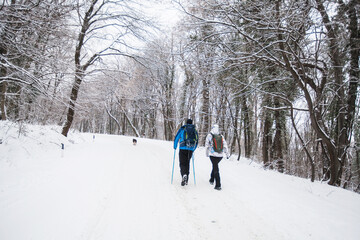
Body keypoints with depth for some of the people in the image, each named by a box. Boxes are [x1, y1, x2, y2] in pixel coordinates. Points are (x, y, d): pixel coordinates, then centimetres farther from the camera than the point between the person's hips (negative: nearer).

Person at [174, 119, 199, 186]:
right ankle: (186, 180, 17)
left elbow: (176, 138, 4)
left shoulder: (182, 129, 5)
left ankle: (184, 175, -27)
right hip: (190, 150, 3)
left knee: (182, 163, 0)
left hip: (183, 148, -3)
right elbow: (197, 141, 16)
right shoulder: (195, 130, 13)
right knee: (187, 163, 15)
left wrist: (175, 147, 18)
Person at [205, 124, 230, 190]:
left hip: (213, 155, -3)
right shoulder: (221, 136, 3)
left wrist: (207, 153, 15)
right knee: (215, 166, 24)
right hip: (220, 155, 3)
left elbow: (207, 145, 2)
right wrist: (227, 154, 7)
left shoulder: (209, 135, -5)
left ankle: (218, 185, -6)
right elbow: (225, 145, 2)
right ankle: (212, 180, 36)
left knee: (216, 169, -1)